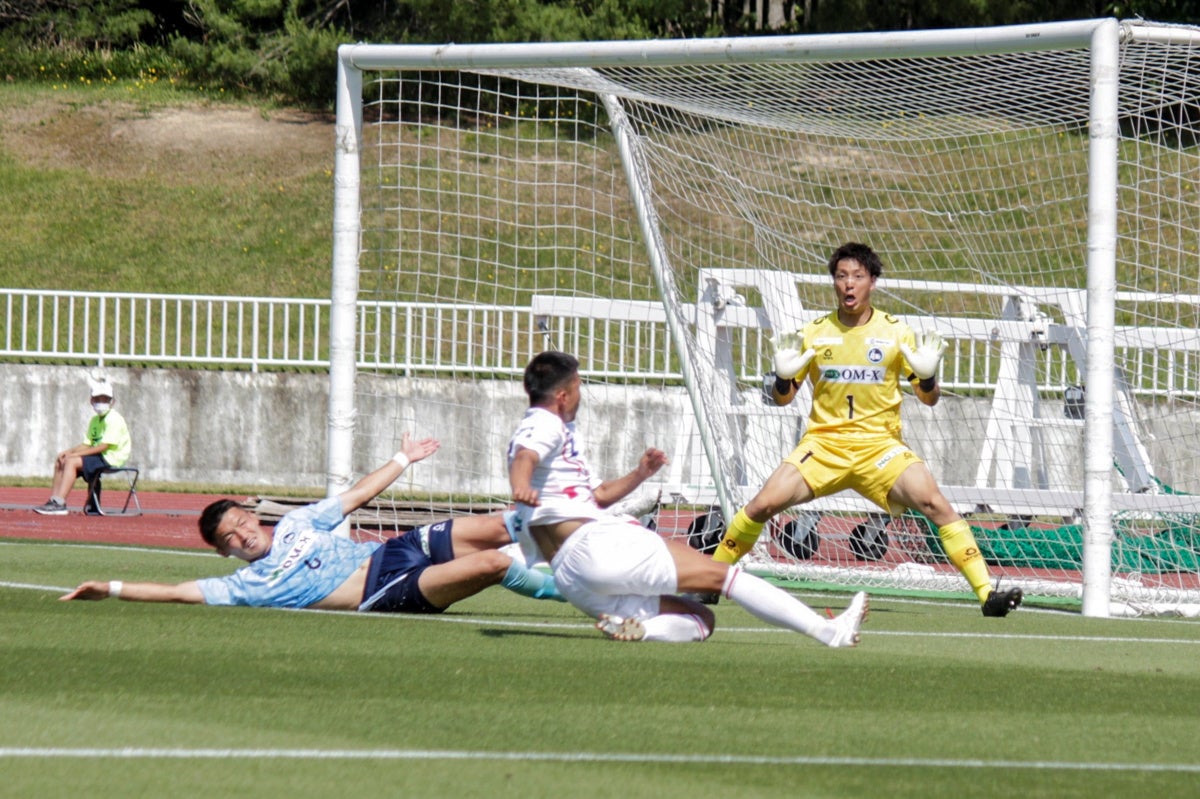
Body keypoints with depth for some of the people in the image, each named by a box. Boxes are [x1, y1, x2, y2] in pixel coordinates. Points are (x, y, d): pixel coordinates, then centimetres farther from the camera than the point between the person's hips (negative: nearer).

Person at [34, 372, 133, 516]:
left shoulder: (114, 419, -12)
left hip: (111, 459, -9)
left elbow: (103, 446, -19)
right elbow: (87, 444, 14)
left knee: (72, 462, -25)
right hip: (98, 457, 9)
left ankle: (60, 504, -30)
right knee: (60, 462, 2)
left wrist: (75, 454, -19)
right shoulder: (95, 420, 17)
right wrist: (68, 451, -4)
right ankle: (53, 501, -3)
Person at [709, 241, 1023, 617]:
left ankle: (986, 593, -20)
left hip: (880, 444, -1)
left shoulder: (896, 332, 1)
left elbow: (930, 399, 4)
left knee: (934, 503, -22)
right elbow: (781, 398, 10)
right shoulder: (813, 334, 4)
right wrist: (783, 376, -12)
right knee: (762, 505, -16)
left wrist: (927, 376, -18)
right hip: (823, 442, 1)